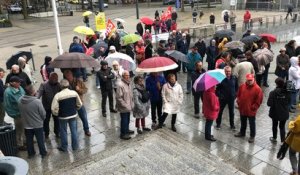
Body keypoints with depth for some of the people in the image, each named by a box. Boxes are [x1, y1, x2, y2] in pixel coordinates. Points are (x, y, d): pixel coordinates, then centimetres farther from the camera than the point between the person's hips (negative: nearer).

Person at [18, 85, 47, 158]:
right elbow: (43, 114, -17)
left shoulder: (20, 101, -13)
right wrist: (42, 119, 4)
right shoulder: (37, 101, -27)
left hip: (26, 125, 4)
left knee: (29, 140, 20)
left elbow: (20, 112, 1)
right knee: (40, 140, 14)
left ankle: (30, 153, 36)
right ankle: (43, 153, 27)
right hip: (38, 125, -4)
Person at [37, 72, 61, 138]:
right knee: (46, 120, 12)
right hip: (46, 106, -2)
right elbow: (39, 93, -24)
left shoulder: (58, 85, -5)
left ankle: (57, 133, 33)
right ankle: (46, 133, 31)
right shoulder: (44, 85, -14)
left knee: (57, 120, 14)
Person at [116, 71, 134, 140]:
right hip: (123, 108, -8)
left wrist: (132, 104, 10)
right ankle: (123, 134, 18)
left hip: (128, 107, 8)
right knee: (124, 120, 4)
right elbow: (119, 98, -23)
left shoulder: (128, 84, 5)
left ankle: (127, 130, 41)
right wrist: (125, 106, -20)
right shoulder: (120, 85, -22)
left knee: (128, 119, 22)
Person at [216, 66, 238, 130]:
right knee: (220, 111, 11)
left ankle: (232, 125, 29)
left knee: (231, 112, 14)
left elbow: (236, 87, 8)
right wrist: (219, 95, -18)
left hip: (231, 98, 2)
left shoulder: (234, 78, -5)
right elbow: (217, 88, -8)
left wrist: (235, 94, 1)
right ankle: (218, 124, 28)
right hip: (223, 98, -2)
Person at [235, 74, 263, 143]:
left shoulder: (257, 88, -16)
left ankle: (252, 136, 23)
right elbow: (238, 95, 12)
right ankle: (242, 133, 41)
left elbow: (259, 100, -12)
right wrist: (239, 102, 4)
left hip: (251, 110, -5)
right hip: (242, 109, 5)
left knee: (252, 123, 9)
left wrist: (253, 107, -12)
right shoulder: (242, 86, -2)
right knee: (243, 122, 22)